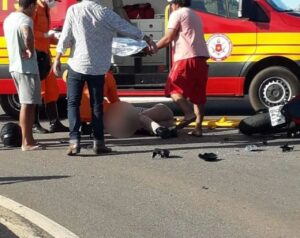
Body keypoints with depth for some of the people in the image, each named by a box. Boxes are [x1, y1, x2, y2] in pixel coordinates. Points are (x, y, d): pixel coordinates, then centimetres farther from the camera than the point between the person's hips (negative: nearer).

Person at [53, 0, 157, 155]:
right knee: (97, 105, 10)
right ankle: (98, 142, 10)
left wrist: (57, 59, 4)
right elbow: (127, 28, 2)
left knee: (73, 103, 5)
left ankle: (74, 141, -7)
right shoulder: (105, 13, -4)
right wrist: (148, 40, 12)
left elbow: (65, 37, -4)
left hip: (77, 65, -1)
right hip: (98, 67, 1)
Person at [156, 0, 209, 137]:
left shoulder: (177, 14, 0)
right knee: (198, 94, 8)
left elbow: (168, 38, -5)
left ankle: (189, 113, -21)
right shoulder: (194, 15, 27)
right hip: (201, 58, 8)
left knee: (174, 88, -1)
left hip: (186, 58, -8)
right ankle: (198, 127, 3)